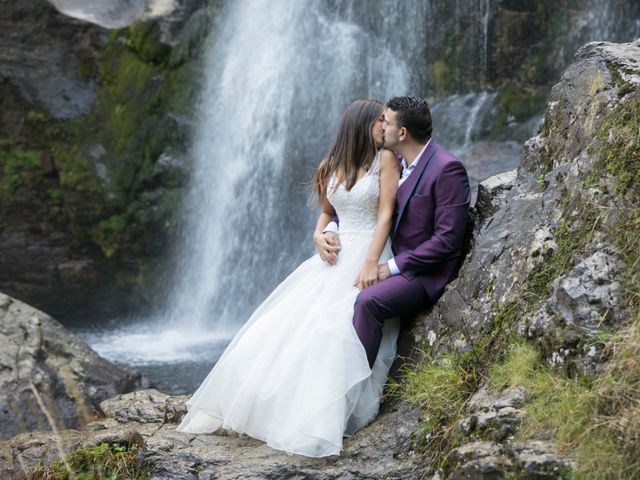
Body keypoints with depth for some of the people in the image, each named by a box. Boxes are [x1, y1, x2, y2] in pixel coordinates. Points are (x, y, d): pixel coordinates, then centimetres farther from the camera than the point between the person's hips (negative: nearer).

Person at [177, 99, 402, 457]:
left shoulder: (385, 159, -2)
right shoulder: (331, 168, 12)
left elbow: (386, 214, -9)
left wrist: (371, 263, -20)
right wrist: (319, 236, -1)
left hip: (367, 256, -5)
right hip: (334, 256, 6)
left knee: (334, 325, -26)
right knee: (284, 323, -5)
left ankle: (320, 426, -24)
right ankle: (267, 404, 5)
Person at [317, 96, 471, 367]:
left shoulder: (447, 169, -16)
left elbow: (447, 240, -21)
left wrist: (393, 267, -20)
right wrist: (330, 230, -4)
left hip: (425, 274, -9)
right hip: (391, 265, 9)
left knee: (368, 301, -32)